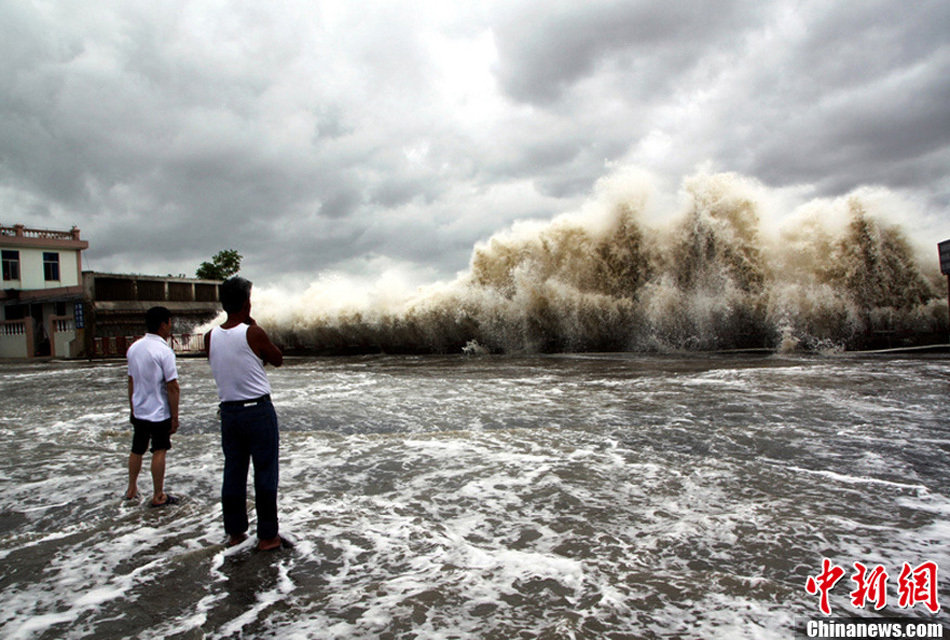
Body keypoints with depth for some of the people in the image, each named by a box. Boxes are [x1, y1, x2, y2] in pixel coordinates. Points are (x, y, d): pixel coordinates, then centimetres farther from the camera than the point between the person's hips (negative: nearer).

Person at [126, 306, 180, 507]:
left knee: (137, 450, 20)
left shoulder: (134, 348, 3)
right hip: (159, 412, -7)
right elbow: (172, 387, -19)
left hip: (139, 411, 7)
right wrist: (175, 417, -12)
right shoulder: (164, 350, -18)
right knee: (159, 451, 3)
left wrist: (132, 409, 19)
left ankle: (132, 489, 34)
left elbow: (131, 381, 11)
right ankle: (158, 496, 12)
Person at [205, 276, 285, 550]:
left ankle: (235, 532, 25)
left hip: (228, 411, 5)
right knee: (265, 473, 4)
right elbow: (278, 360, 1)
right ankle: (267, 536, 11)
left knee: (233, 473, 14)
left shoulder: (210, 337, 0)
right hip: (259, 410, -5)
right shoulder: (253, 333, -14)